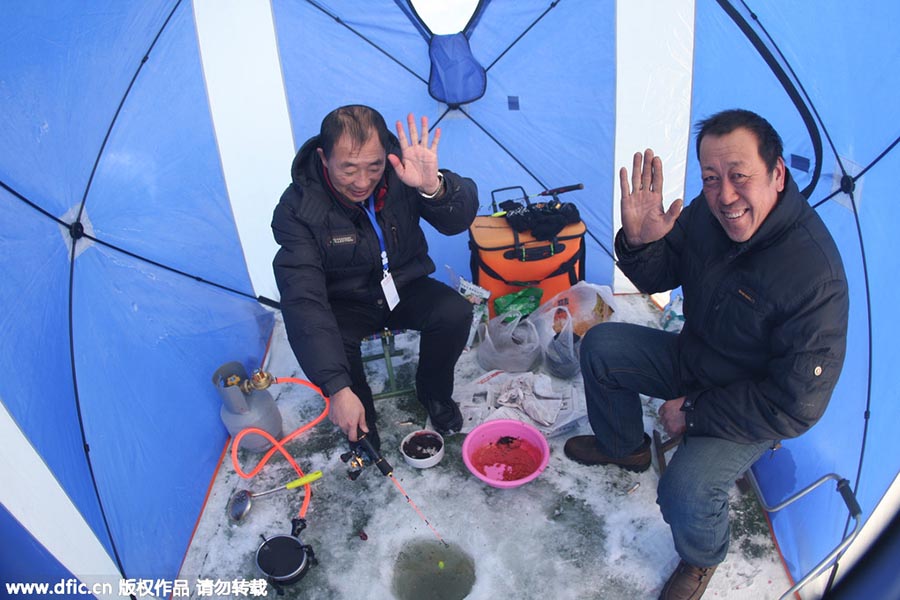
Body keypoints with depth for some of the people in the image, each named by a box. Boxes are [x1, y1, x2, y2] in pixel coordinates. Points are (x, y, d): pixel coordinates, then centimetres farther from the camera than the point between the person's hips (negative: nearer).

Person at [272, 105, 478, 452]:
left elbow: (459, 220, -25)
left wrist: (433, 187, -50)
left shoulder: (401, 170, -19)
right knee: (323, 341, -31)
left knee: (455, 313, -24)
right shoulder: (298, 207, -25)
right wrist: (338, 389, -41)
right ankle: (361, 421, 1)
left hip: (404, 287, 2)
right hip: (345, 302, -1)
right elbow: (303, 302, -32)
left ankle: (432, 391, 7)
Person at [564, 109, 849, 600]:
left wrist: (694, 413, -20)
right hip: (692, 358, 7)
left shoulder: (815, 276, -33)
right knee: (600, 346, -1)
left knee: (686, 492, -26)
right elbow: (657, 278, -2)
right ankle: (624, 446, 25)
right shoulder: (706, 212, -15)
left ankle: (702, 559, 13)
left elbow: (796, 407, -27)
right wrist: (639, 242, -25)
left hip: (754, 407, -6)